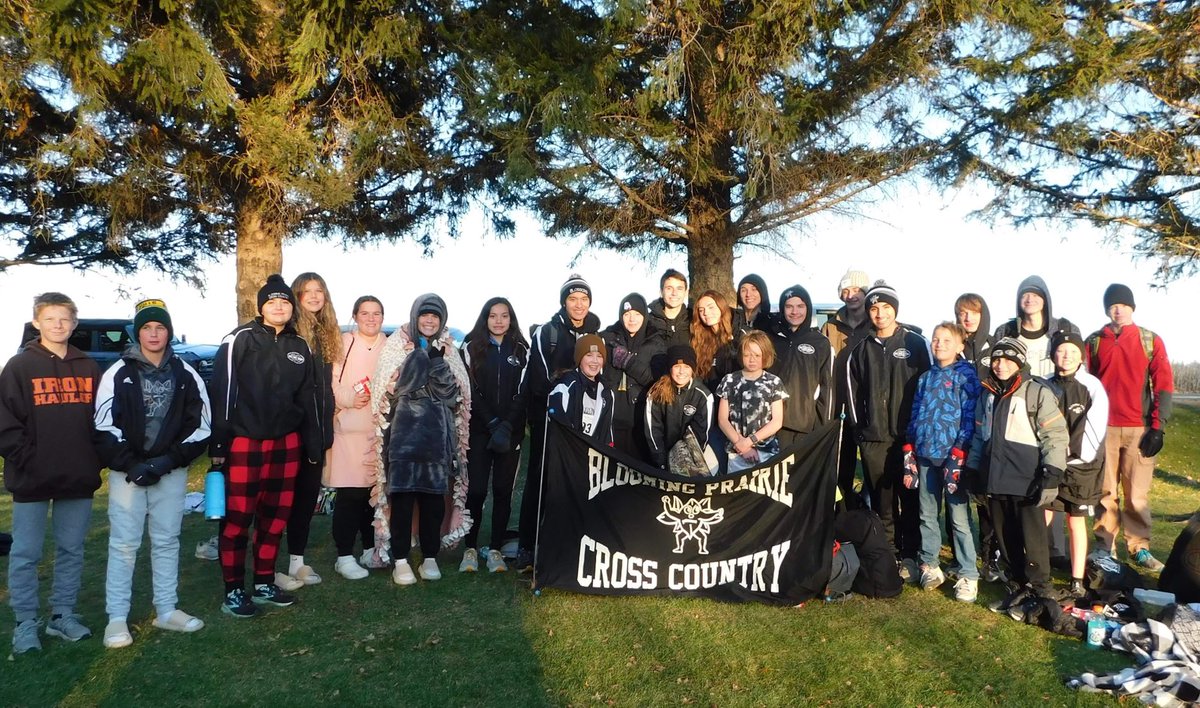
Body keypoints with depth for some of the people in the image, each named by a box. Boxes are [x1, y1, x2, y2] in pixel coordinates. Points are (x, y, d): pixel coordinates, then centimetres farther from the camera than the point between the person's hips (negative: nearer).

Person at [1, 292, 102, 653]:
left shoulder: (89, 368, 8)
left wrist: (95, 461, 2)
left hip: (79, 478, 3)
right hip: (31, 480, -3)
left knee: (71, 550, 11)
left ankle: (63, 615, 22)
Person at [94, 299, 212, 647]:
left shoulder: (186, 375, 4)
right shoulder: (119, 374, -1)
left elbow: (201, 427, 3)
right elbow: (105, 426, -5)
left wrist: (169, 460, -9)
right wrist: (130, 465, -13)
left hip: (171, 472, 2)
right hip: (127, 471, -2)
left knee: (167, 541, 9)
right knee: (123, 544, 0)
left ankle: (167, 610, 19)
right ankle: (117, 618, 8)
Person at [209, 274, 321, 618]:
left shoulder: (299, 346, 12)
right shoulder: (240, 340, -5)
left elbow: (308, 398, 16)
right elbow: (222, 392, -8)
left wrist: (314, 445, 13)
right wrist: (218, 444, -12)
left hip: (286, 442, 6)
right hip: (244, 442, -5)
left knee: (276, 516, 11)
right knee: (238, 517, 0)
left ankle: (264, 584, 24)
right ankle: (234, 591, 12)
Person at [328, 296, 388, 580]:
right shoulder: (343, 343, -2)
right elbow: (329, 380, -6)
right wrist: (349, 398, -17)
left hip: (380, 428, 4)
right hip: (349, 428, -4)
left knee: (375, 491, 10)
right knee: (349, 493, -5)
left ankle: (370, 550, 25)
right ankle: (344, 556, 6)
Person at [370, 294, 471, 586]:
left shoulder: (447, 351, 12)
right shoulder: (398, 345, 4)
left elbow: (456, 393, 1)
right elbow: (390, 387, -6)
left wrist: (437, 360, -9)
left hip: (436, 433, 2)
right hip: (404, 431, -2)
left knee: (433, 495, 4)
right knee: (402, 494, -4)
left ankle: (430, 558, 15)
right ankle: (400, 560, 5)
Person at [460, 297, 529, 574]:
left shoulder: (522, 351, 8)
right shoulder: (472, 348, 4)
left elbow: (523, 393, 1)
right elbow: (471, 392, -2)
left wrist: (506, 426, -11)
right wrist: (492, 423, -12)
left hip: (511, 431, 1)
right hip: (478, 430, -1)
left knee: (503, 490, 3)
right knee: (476, 490, -5)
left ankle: (496, 549, 10)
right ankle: (470, 548, 7)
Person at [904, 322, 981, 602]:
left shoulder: (966, 376, -2)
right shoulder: (925, 378, 15)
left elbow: (969, 417, -8)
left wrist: (958, 456, -15)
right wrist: (909, 453, 9)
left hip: (952, 455, -5)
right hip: (925, 455, 5)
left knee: (959, 518, -1)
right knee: (928, 515, 13)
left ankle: (967, 575, 7)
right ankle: (930, 565, 24)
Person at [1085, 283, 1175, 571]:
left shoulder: (1151, 341, 7)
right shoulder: (1093, 342, 9)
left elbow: (1164, 385, 4)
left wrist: (1158, 427, -3)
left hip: (1139, 428, 0)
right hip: (1103, 428, 0)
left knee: (1137, 493, 0)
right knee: (1105, 491, 3)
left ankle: (1139, 547, 10)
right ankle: (1105, 545, 10)